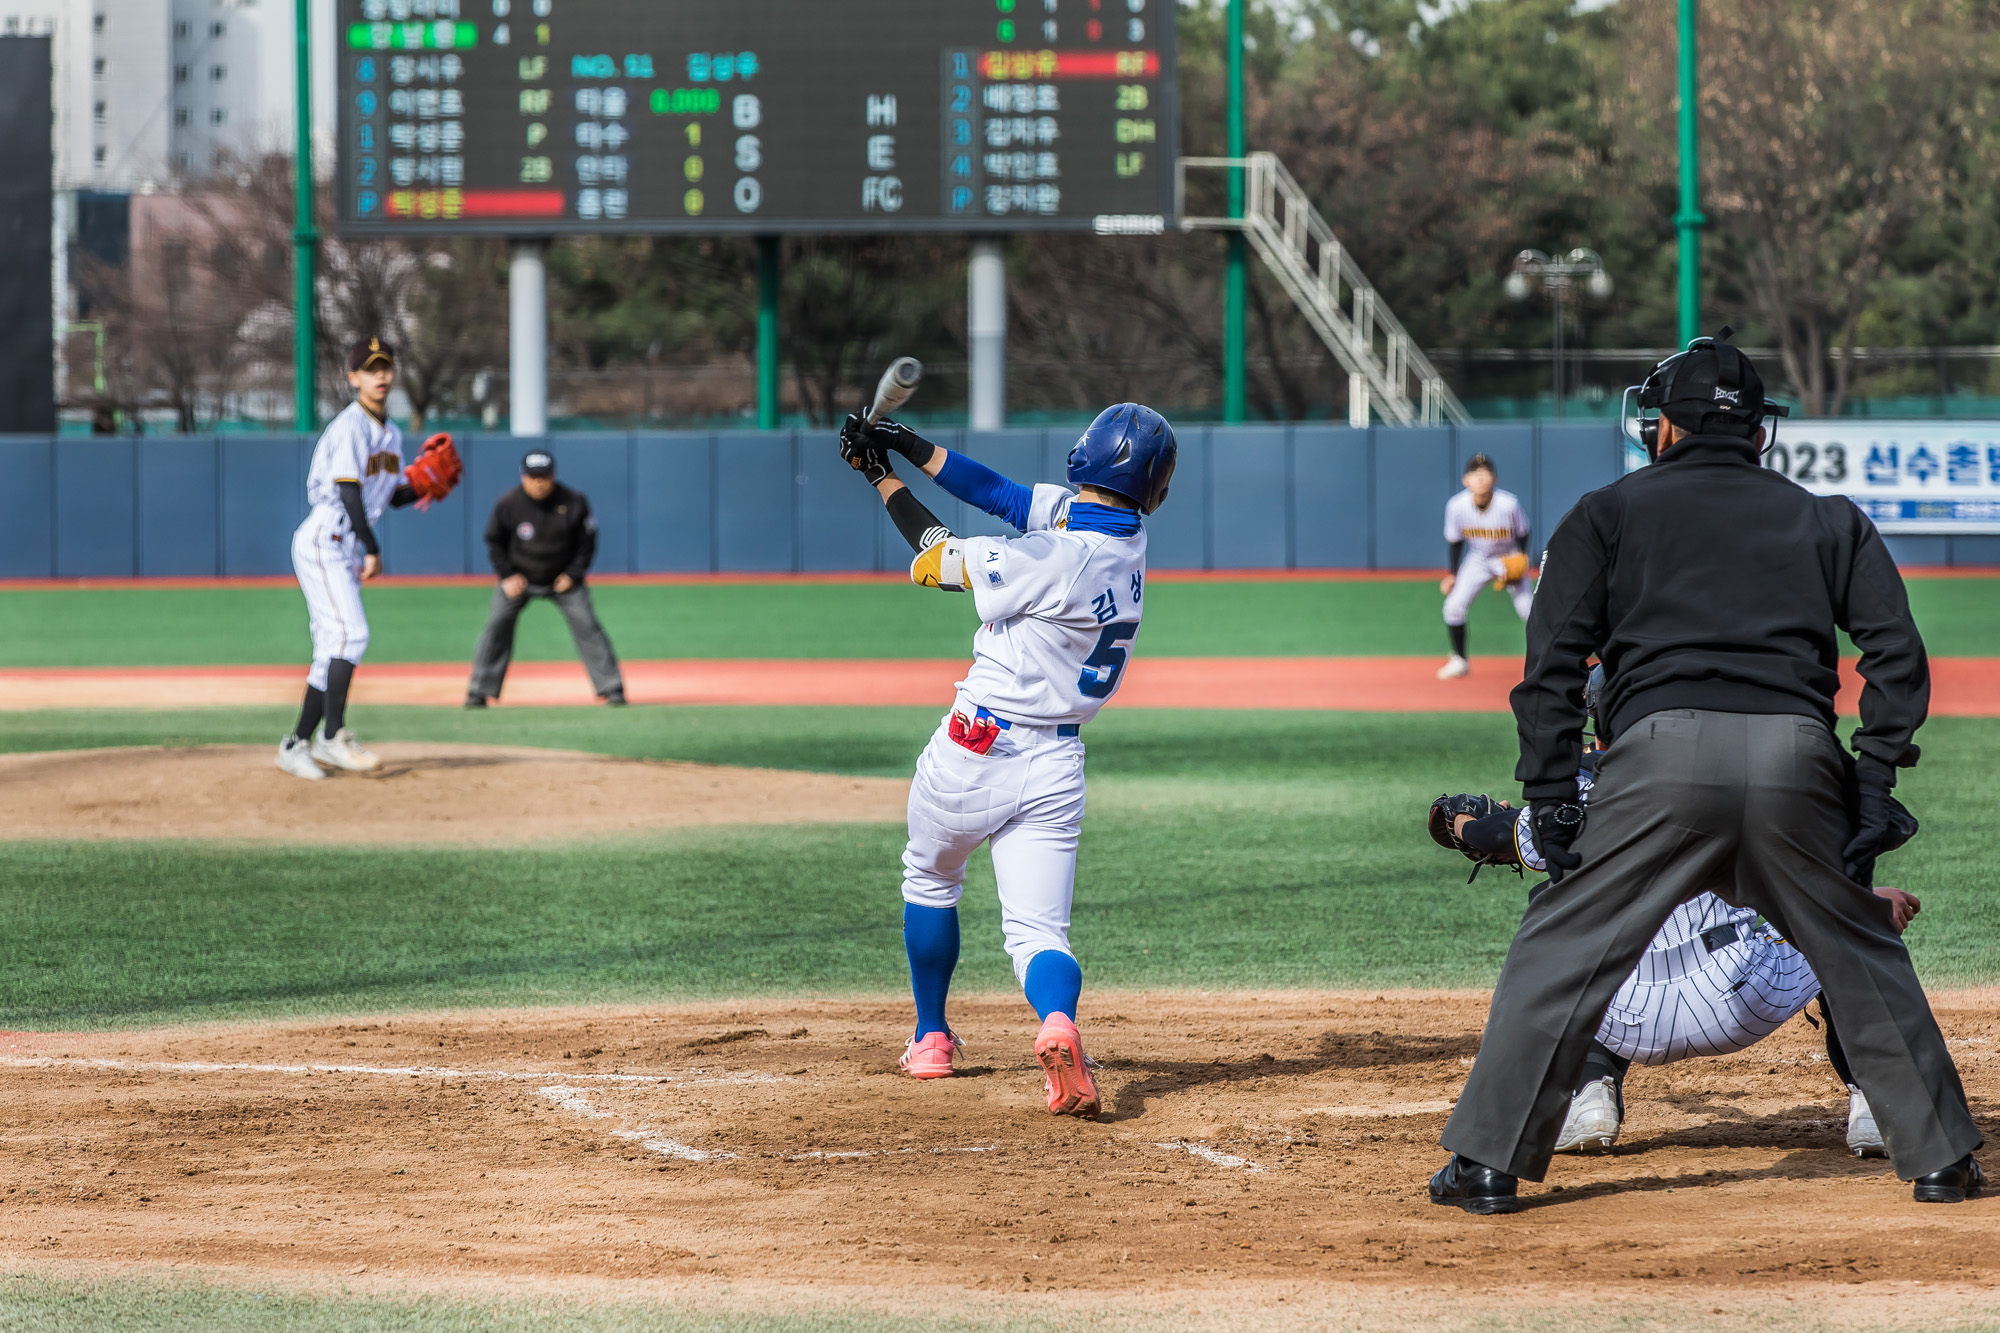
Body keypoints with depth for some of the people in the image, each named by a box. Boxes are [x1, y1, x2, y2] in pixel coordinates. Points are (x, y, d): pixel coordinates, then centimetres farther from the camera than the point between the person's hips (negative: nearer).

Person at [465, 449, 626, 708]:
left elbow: (587, 541, -3)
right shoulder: (507, 504, -16)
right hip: (518, 577, 0)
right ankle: (479, 692, -1)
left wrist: (573, 575, -9)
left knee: (586, 626, -9)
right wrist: (507, 576, -8)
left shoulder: (573, 502, -16)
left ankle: (611, 689, -2)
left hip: (563, 579, 0)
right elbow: (494, 541, -1)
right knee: (496, 626, -10)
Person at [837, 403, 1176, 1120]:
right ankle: (1059, 1026, -30)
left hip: (975, 751, -5)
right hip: (1056, 764, 5)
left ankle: (931, 1036, 36)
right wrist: (914, 450, 5)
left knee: (929, 879, 24)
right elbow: (1008, 495, 5)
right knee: (1038, 931, 2)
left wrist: (883, 476, 4)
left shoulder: (1055, 561, -23)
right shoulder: (1126, 537, -3)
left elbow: (939, 557, -9)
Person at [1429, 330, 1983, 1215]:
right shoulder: (1829, 520, 25)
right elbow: (1897, 653, 12)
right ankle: (1940, 1157, 20)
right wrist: (1875, 783, 9)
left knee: (1560, 957, 6)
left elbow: (1554, 661, 8)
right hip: (1798, 759, 2)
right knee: (1864, 959, 18)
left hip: (1662, 752, -2)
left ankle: (1490, 1164, 4)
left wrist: (1550, 799, 6)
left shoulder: (1610, 512, 20)